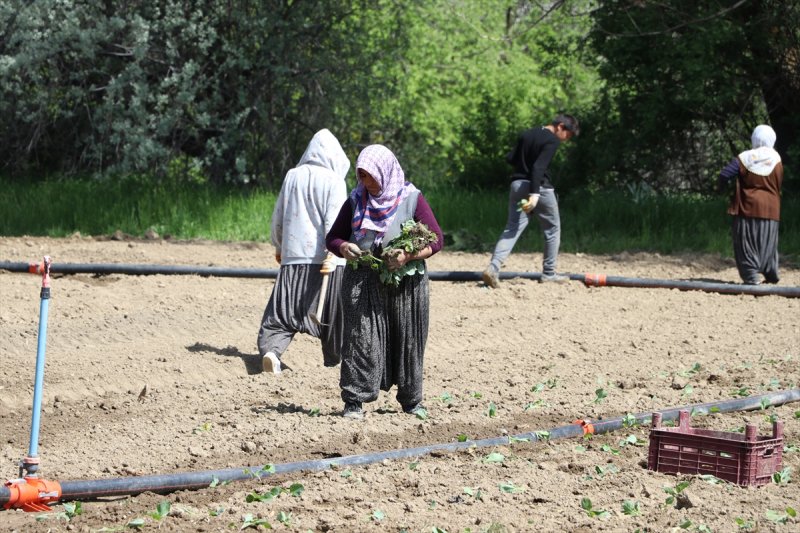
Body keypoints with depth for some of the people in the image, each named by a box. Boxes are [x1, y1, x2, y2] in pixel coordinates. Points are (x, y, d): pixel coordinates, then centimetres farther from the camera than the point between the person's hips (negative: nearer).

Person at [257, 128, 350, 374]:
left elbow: (278, 217, 14)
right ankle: (334, 358, 21)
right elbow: (333, 221, -14)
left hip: (294, 255, 3)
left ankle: (270, 349, -23)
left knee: (283, 309, 0)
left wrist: (279, 247, 28)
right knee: (331, 312, 11)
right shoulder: (334, 181, -5)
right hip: (325, 258, -3)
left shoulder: (292, 176, 7)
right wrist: (332, 253, -19)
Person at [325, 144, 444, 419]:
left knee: (407, 341, 6)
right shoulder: (356, 201, 7)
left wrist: (408, 255, -20)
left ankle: (411, 399, 20)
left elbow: (436, 240, -3)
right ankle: (354, 401, -6)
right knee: (361, 339, -7)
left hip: (406, 284, -1)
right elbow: (332, 237, 14)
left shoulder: (411, 199, -1)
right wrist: (344, 248, -10)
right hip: (362, 283, 1)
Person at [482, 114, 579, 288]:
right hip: (540, 188, -6)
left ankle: (493, 267, -19)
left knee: (511, 230, 0)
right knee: (552, 229, 12)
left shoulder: (527, 134, 12)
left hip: (518, 185, 6)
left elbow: (510, 158, 12)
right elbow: (539, 167, -23)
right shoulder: (552, 140, -11)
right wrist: (534, 194, -29)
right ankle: (548, 273, 16)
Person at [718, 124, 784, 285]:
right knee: (767, 242, 15)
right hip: (770, 209, 2)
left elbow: (724, 174, -12)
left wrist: (723, 188, 6)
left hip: (748, 207, -2)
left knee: (747, 243, 2)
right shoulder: (776, 159, -2)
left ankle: (751, 276, -6)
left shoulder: (745, 158, -7)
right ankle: (771, 274, 20)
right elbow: (779, 183, 0)